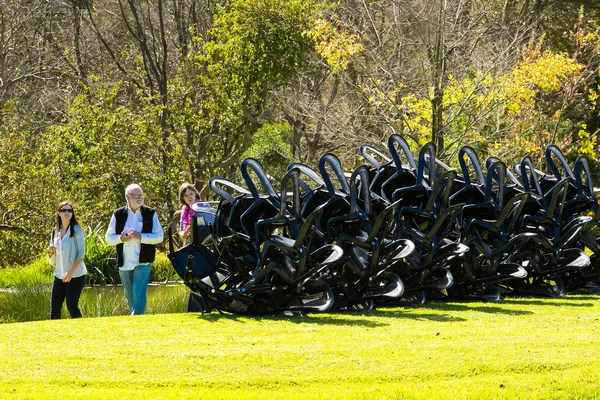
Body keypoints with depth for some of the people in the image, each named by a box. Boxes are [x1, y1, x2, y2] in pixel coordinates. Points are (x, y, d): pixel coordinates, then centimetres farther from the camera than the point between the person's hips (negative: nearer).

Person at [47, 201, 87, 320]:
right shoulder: (55, 231, 12)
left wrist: (71, 272, -17)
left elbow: (81, 253, -10)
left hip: (75, 275, -5)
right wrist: (50, 251, -5)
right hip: (59, 274, 6)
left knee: (72, 306, -8)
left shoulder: (76, 230, -5)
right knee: (54, 307, 1)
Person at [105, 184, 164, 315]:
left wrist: (140, 236, -16)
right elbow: (109, 238, 7)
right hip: (124, 263, 3)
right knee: (129, 296, 12)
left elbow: (159, 236, -3)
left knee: (139, 294, -14)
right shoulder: (118, 215, 6)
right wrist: (121, 238, -14)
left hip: (143, 262, -3)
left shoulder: (150, 214, 3)